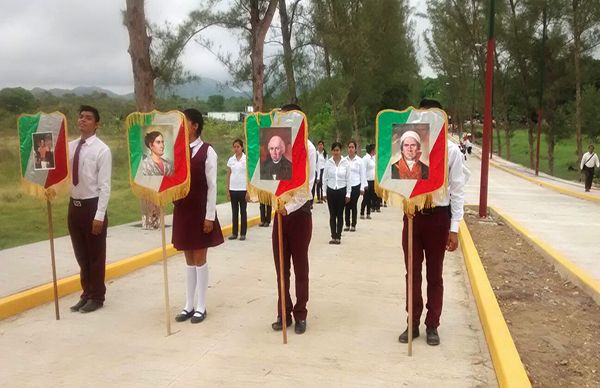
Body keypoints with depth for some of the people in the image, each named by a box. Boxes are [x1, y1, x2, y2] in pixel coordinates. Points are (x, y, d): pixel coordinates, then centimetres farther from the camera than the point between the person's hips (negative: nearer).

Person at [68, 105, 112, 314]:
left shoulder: (102, 150, -11)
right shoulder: (70, 146, 6)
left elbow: (105, 186, -14)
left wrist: (99, 216, -17)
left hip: (92, 205, -6)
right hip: (74, 205, 6)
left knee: (96, 255, 7)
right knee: (81, 255, 16)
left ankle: (96, 297, 22)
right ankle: (86, 294, 30)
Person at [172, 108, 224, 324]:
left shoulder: (207, 151, -9)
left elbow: (212, 186, -11)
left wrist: (210, 216, -13)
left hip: (200, 211, -5)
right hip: (182, 211, 5)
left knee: (200, 259, 3)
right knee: (189, 260, 13)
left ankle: (201, 307, 14)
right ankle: (189, 305, 21)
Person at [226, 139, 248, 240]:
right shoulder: (231, 160, 6)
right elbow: (228, 175, 9)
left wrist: (248, 191, -10)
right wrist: (227, 190, 4)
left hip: (243, 189, -3)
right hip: (233, 189, 3)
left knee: (243, 211, 4)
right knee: (234, 212, 8)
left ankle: (243, 234, 10)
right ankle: (234, 233, 15)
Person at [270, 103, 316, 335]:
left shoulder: (307, 148, -7)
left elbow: (307, 185, -14)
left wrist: (289, 207, -23)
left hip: (299, 212, -4)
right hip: (280, 211, 4)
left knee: (300, 266, 5)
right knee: (281, 266, 8)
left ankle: (300, 315, 16)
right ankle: (284, 313, 20)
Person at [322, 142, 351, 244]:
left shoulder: (346, 163, -4)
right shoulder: (328, 162, -1)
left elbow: (348, 179, -1)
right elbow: (324, 178, 3)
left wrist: (348, 194, -3)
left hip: (342, 191, -1)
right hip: (331, 190, 1)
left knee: (340, 215, 5)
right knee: (332, 215, 4)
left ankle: (338, 237, 13)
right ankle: (333, 237, 11)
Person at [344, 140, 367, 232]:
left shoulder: (359, 160, -1)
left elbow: (362, 175, 1)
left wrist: (362, 187, -3)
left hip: (355, 186, -1)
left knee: (354, 206, 5)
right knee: (347, 206, 5)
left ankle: (353, 225, 14)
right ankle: (347, 224, 16)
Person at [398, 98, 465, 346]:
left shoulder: (451, 150, -5)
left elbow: (457, 190, -3)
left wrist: (454, 228, -6)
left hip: (438, 217, -1)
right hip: (413, 216, 2)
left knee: (434, 275, 12)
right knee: (413, 273, 11)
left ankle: (432, 326, 26)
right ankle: (413, 323, 26)